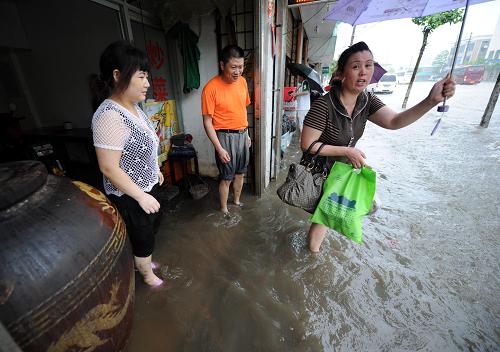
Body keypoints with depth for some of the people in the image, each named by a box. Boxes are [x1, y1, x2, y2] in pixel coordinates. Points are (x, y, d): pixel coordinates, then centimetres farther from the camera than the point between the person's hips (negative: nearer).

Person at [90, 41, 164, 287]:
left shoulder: (133, 106, 1)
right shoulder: (109, 115, -27)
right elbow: (109, 168, -26)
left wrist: (156, 171, 19)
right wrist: (141, 196, -22)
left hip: (147, 184, 9)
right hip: (130, 195, -9)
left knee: (150, 227, 27)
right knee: (143, 236, 13)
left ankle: (142, 262, 53)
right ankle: (148, 276, 41)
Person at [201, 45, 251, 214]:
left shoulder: (242, 81, 3)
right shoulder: (211, 88, -17)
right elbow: (207, 122, -14)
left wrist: (246, 134, 15)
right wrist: (219, 148, -17)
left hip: (242, 134, 6)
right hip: (225, 137, -6)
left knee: (240, 173, 18)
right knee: (226, 178, 5)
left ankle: (237, 201, 39)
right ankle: (224, 209, 27)